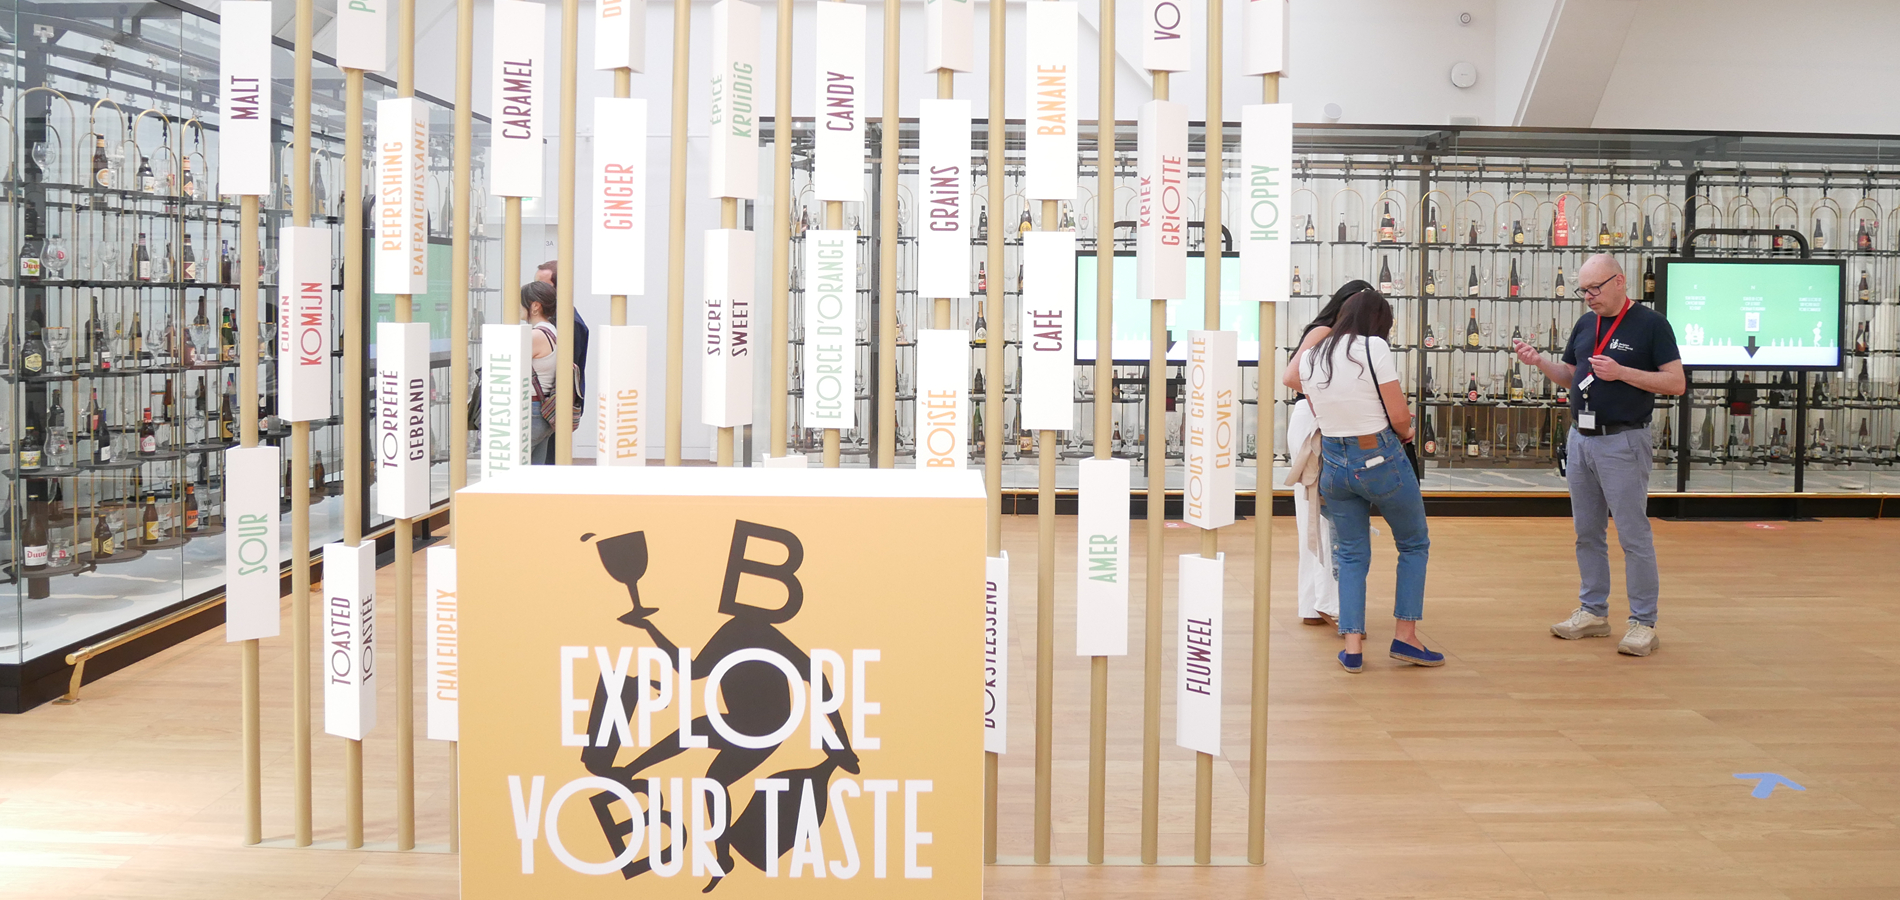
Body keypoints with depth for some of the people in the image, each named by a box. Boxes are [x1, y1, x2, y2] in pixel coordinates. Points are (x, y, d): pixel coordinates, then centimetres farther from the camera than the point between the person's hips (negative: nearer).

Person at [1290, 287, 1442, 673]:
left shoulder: (1309, 358, 4)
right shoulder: (1374, 348, -13)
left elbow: (1320, 413, 10)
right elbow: (1400, 417, -14)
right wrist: (1406, 434, 7)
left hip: (1334, 463, 4)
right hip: (1381, 459, -4)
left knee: (1351, 555, 15)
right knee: (1414, 544, 16)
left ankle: (1352, 646, 7)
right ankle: (1405, 635, 12)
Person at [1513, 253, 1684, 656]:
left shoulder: (1650, 324, -9)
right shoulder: (1585, 324, 10)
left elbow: (1676, 383, -12)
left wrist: (1621, 372, -22)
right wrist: (1538, 360, -1)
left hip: (1623, 442, -7)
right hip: (1581, 439, 7)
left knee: (1633, 536, -3)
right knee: (1587, 533, 12)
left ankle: (1643, 623, 4)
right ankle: (1593, 612, 23)